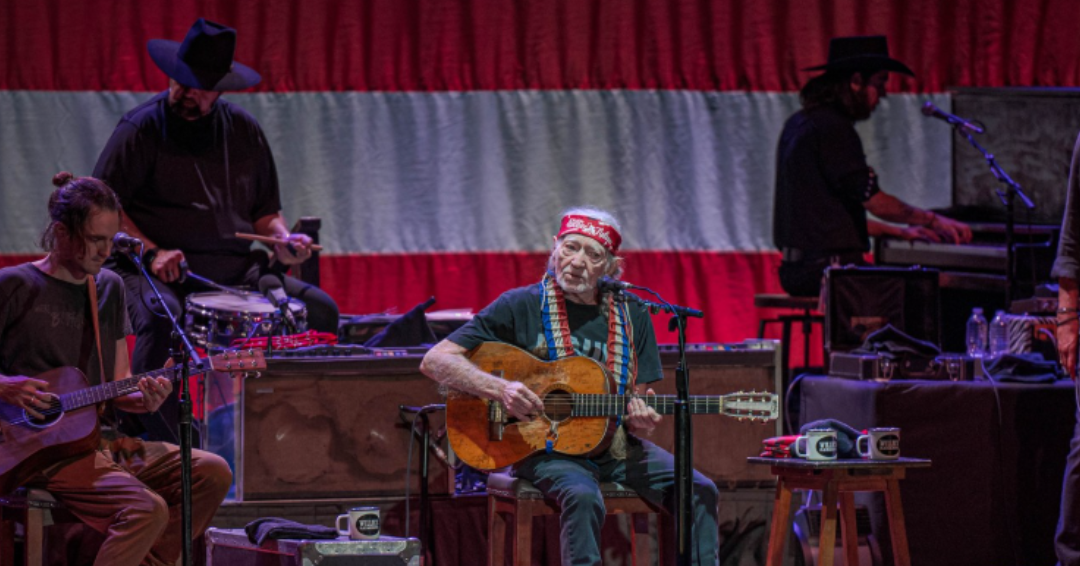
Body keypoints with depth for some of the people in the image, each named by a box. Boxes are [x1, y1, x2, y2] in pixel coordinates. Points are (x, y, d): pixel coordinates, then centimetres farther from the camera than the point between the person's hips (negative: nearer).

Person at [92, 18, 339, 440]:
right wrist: (151, 251, -18)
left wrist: (283, 240, -2)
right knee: (162, 317, -38)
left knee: (320, 310, -13)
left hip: (237, 270, 5)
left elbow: (264, 211, 21)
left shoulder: (243, 131, 14)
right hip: (163, 272, -5)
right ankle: (162, 448, -33)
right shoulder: (142, 129, -2)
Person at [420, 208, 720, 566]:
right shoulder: (521, 306, -4)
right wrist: (500, 389, -21)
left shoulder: (631, 317, 8)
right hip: (542, 446, -4)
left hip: (614, 444, 5)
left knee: (699, 491, -16)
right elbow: (434, 361, -6)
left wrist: (641, 422, -13)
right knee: (583, 497, -36)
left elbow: (638, 406, 12)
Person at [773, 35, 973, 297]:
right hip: (827, 265, -10)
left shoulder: (799, 124, 20)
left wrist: (900, 232, 24)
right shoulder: (833, 128, -12)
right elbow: (875, 201, -12)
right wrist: (932, 220, 3)